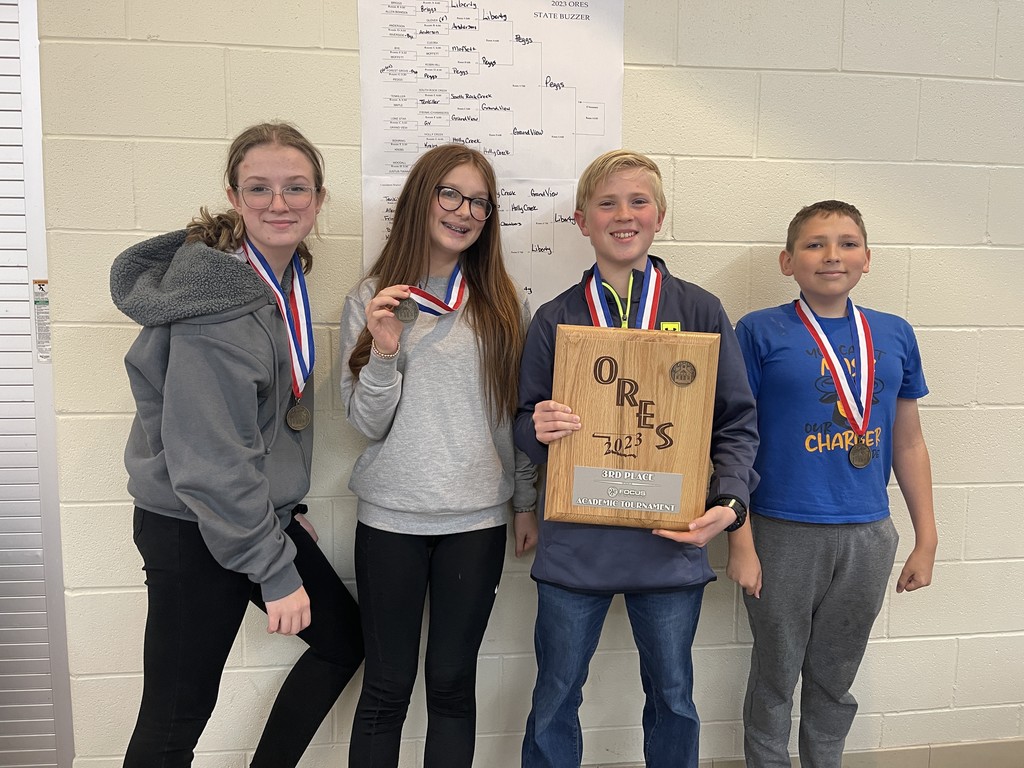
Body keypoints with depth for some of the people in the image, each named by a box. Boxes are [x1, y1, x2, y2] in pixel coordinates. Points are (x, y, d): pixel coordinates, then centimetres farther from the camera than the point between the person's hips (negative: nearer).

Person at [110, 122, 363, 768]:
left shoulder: (285, 275, 4)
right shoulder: (218, 297, -23)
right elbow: (211, 459, -25)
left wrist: (287, 508, 14)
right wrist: (276, 573, -19)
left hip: (263, 512, 9)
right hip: (195, 532, -9)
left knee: (345, 640, 18)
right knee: (176, 716, 6)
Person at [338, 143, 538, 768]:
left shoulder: (505, 304, 3)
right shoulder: (373, 299, 0)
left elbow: (521, 413, 8)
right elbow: (367, 424, -2)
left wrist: (529, 504, 8)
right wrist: (384, 351, -18)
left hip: (478, 519, 1)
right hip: (391, 518, -1)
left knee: (454, 681, 12)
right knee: (387, 686, 10)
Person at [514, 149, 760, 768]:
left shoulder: (700, 310, 1)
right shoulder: (556, 319, 2)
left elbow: (737, 422, 2)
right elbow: (528, 429, 5)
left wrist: (730, 502, -12)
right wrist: (538, 430, -17)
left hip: (673, 542, 0)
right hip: (574, 546, 0)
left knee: (673, 697, 19)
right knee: (555, 699, 15)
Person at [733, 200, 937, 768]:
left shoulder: (895, 335, 4)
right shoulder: (760, 332, -7)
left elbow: (908, 443, 10)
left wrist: (926, 539, 10)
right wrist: (740, 539, -10)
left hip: (868, 537, 4)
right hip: (784, 534, -3)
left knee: (835, 679, 20)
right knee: (775, 677, 14)